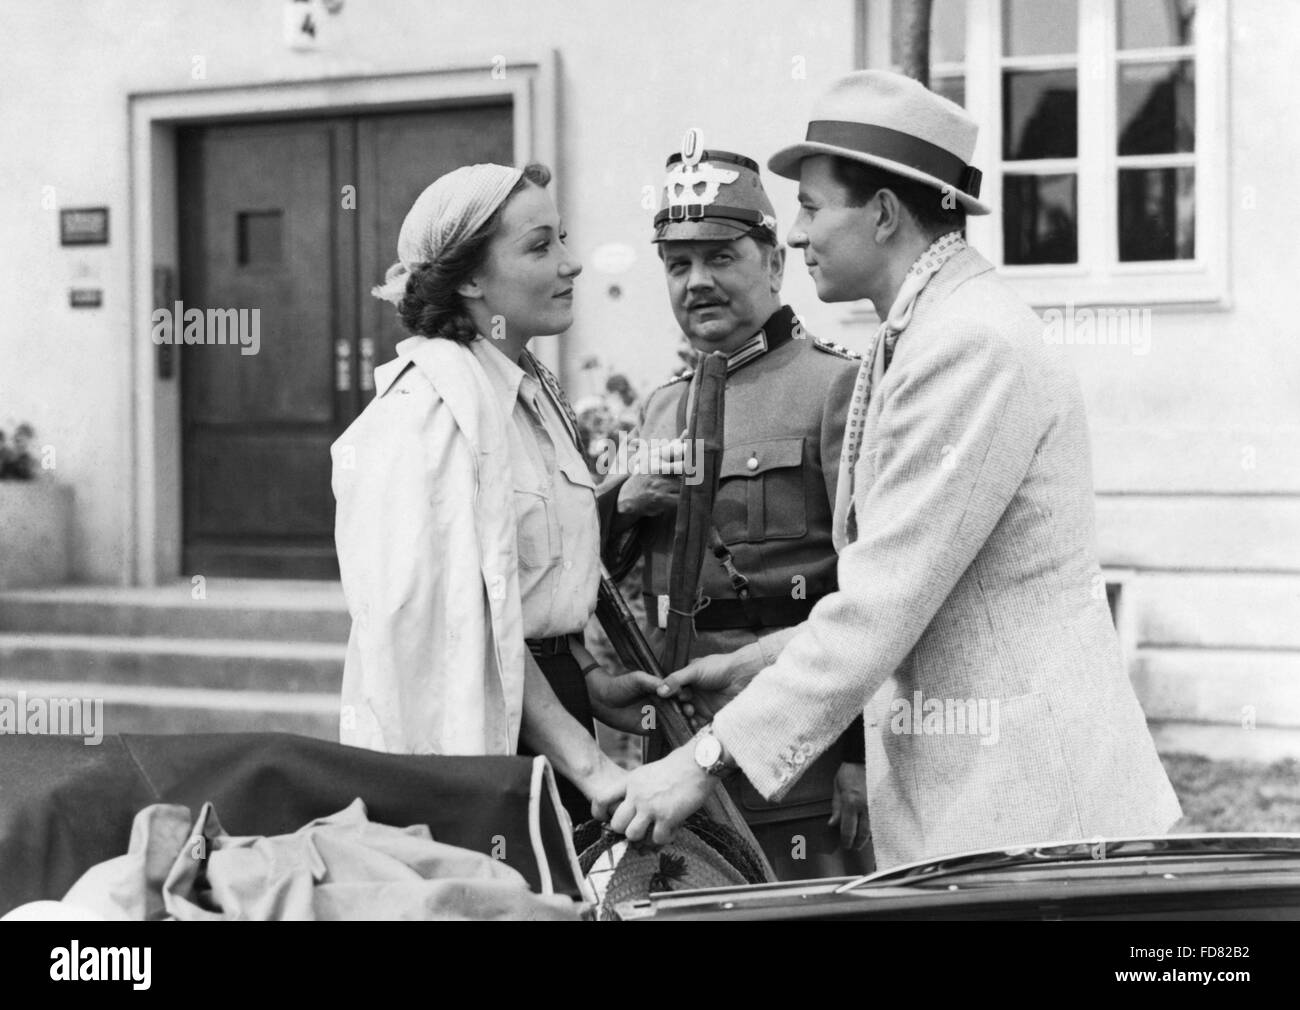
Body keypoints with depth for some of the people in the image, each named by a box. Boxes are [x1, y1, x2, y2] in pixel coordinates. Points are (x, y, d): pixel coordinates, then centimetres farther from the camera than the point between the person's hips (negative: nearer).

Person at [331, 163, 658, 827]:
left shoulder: (532, 390, 16)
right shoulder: (429, 404, -15)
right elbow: (467, 615, -21)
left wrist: (591, 684, 12)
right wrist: (584, 764, -22)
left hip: (544, 695, 9)